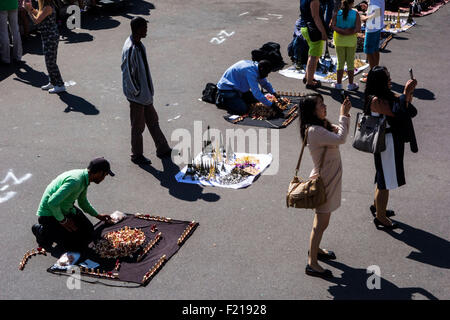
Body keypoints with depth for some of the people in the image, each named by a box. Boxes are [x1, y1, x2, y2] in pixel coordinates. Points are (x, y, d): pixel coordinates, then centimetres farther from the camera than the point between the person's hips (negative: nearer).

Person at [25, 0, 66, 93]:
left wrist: (28, 10, -10)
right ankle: (52, 83, 29)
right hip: (47, 37, 10)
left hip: (51, 38, -10)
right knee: (49, 62, 18)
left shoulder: (48, 8, -20)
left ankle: (60, 85, 3)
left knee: (50, 62, -3)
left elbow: (36, 21, -20)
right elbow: (38, 14, 25)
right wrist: (31, 8, 13)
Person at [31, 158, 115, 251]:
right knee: (80, 243, -13)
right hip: (50, 214, -9)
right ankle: (43, 231, -1)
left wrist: (98, 215, 23)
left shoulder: (84, 178, 1)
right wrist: (63, 221, -22)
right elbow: (52, 202, -36)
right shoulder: (75, 180, -32)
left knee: (89, 232, 6)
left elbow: (83, 201, 20)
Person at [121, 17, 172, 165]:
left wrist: (148, 90, 14)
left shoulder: (139, 44, 4)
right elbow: (127, 74, -24)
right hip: (137, 96, -9)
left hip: (146, 93, 9)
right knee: (138, 126, 6)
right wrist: (136, 92, -15)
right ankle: (137, 155, 22)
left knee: (153, 121, 19)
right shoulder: (130, 49, -26)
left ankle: (163, 149, 32)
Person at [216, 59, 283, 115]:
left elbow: (265, 83, 15)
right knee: (243, 110, -22)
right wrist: (270, 104, -28)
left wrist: (274, 93, 1)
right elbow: (256, 92, -32)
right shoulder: (251, 71, -31)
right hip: (226, 89, -10)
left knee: (255, 99, 13)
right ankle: (222, 100, -4)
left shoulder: (256, 66, -2)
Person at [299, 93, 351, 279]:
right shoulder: (314, 131, -26)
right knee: (321, 223, -1)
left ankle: (315, 249, 41)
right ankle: (312, 264, 8)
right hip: (323, 180, -10)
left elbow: (339, 132, 14)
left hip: (329, 178, 10)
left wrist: (345, 115, -1)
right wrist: (343, 115, -22)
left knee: (322, 218, 23)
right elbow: (340, 138, -33)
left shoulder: (321, 126, 5)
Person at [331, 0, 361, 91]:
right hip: (351, 41, -1)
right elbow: (358, 29, -18)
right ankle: (351, 84, 14)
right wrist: (350, 31, -13)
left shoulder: (337, 14, -7)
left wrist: (341, 31, -19)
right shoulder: (356, 14, -10)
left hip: (339, 40, 1)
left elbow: (333, 26, -18)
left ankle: (339, 84, 14)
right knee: (350, 63, 8)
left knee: (340, 62, 10)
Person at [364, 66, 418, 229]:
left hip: (394, 141, 10)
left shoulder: (386, 94, 6)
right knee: (386, 180, 1)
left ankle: (376, 206, 43)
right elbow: (395, 112, -29)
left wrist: (409, 91, -8)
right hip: (386, 143, -10)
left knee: (385, 176, 24)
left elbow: (405, 104, 10)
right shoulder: (375, 100, -23)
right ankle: (380, 218, 15)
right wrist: (406, 92, -25)